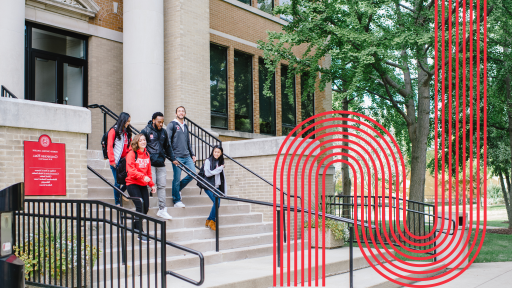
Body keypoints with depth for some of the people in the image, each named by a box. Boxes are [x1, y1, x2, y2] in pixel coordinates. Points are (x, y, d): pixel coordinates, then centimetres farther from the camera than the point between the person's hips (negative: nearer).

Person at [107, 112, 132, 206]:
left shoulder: (127, 132, 13)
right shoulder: (114, 131, -4)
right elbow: (109, 146, -6)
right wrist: (112, 160, -10)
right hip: (116, 161, -5)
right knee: (118, 182, 0)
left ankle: (120, 192, 25)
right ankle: (117, 202, 11)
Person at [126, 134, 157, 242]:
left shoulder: (146, 154, 12)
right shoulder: (131, 154, -7)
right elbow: (131, 170, -17)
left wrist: (152, 184, 10)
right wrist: (142, 176, -30)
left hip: (143, 185, 6)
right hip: (133, 184, -6)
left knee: (146, 208, 3)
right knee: (140, 207, -14)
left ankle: (135, 227, 26)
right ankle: (140, 234, -8)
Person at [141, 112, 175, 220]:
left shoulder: (163, 132, 15)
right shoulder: (146, 131, -2)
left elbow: (167, 147, 25)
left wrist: (173, 158, 19)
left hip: (161, 164, 5)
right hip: (150, 164, -5)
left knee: (162, 186, 5)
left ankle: (162, 210, 10)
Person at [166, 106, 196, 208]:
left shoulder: (185, 126, 18)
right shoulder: (172, 125, -2)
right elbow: (168, 142, -8)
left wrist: (192, 154, 19)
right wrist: (172, 157, -14)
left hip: (187, 157, 6)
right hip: (177, 157, -6)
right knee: (176, 179, -2)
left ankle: (179, 188, 20)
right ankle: (177, 200, 10)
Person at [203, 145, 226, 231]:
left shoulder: (220, 162, 14)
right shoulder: (208, 161, -3)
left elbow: (222, 176, 16)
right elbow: (207, 173, -14)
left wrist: (224, 189, 12)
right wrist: (219, 169, -10)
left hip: (217, 187, 6)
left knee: (217, 204, -3)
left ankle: (209, 221, 13)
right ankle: (212, 221, -1)